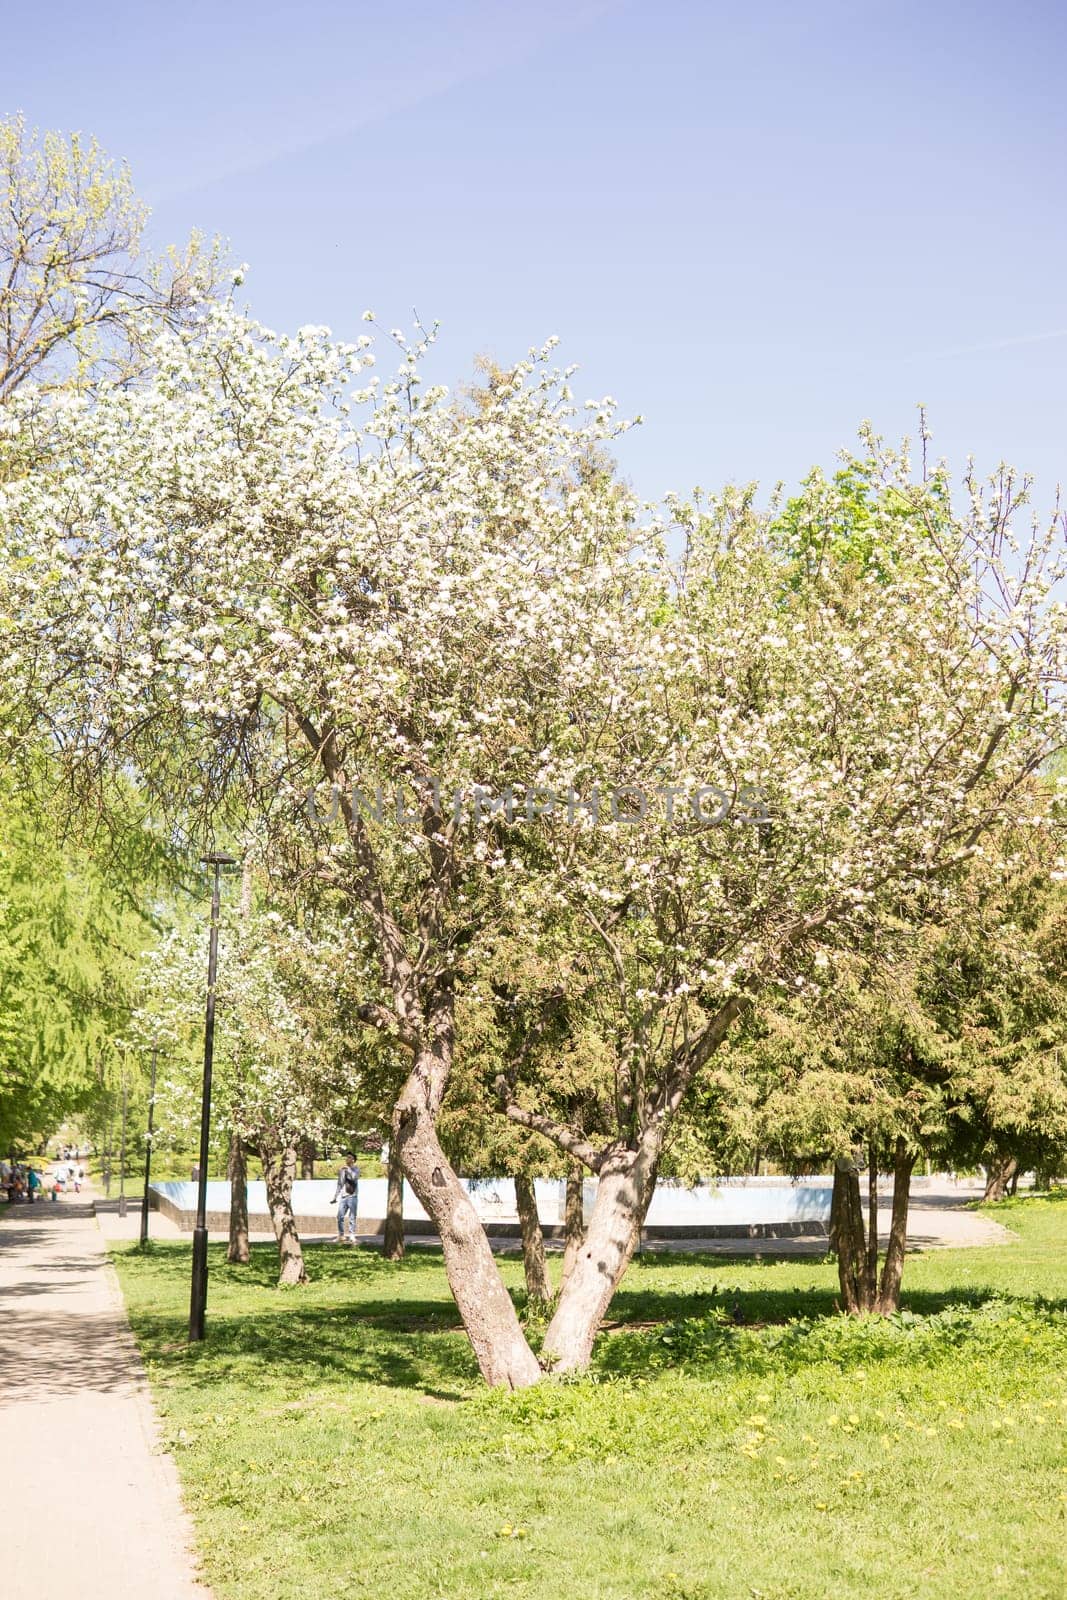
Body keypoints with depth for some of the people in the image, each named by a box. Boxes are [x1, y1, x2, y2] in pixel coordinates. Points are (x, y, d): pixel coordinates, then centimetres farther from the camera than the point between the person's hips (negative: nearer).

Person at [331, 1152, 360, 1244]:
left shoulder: (355, 1169, 2)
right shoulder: (342, 1170, 14)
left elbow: (355, 1177, -19)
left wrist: (348, 1169, -20)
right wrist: (335, 1197, 18)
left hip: (352, 1196, -4)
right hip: (343, 1197, 4)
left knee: (352, 1218, -2)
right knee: (340, 1217, -2)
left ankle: (352, 1237, 5)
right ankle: (341, 1236, 9)